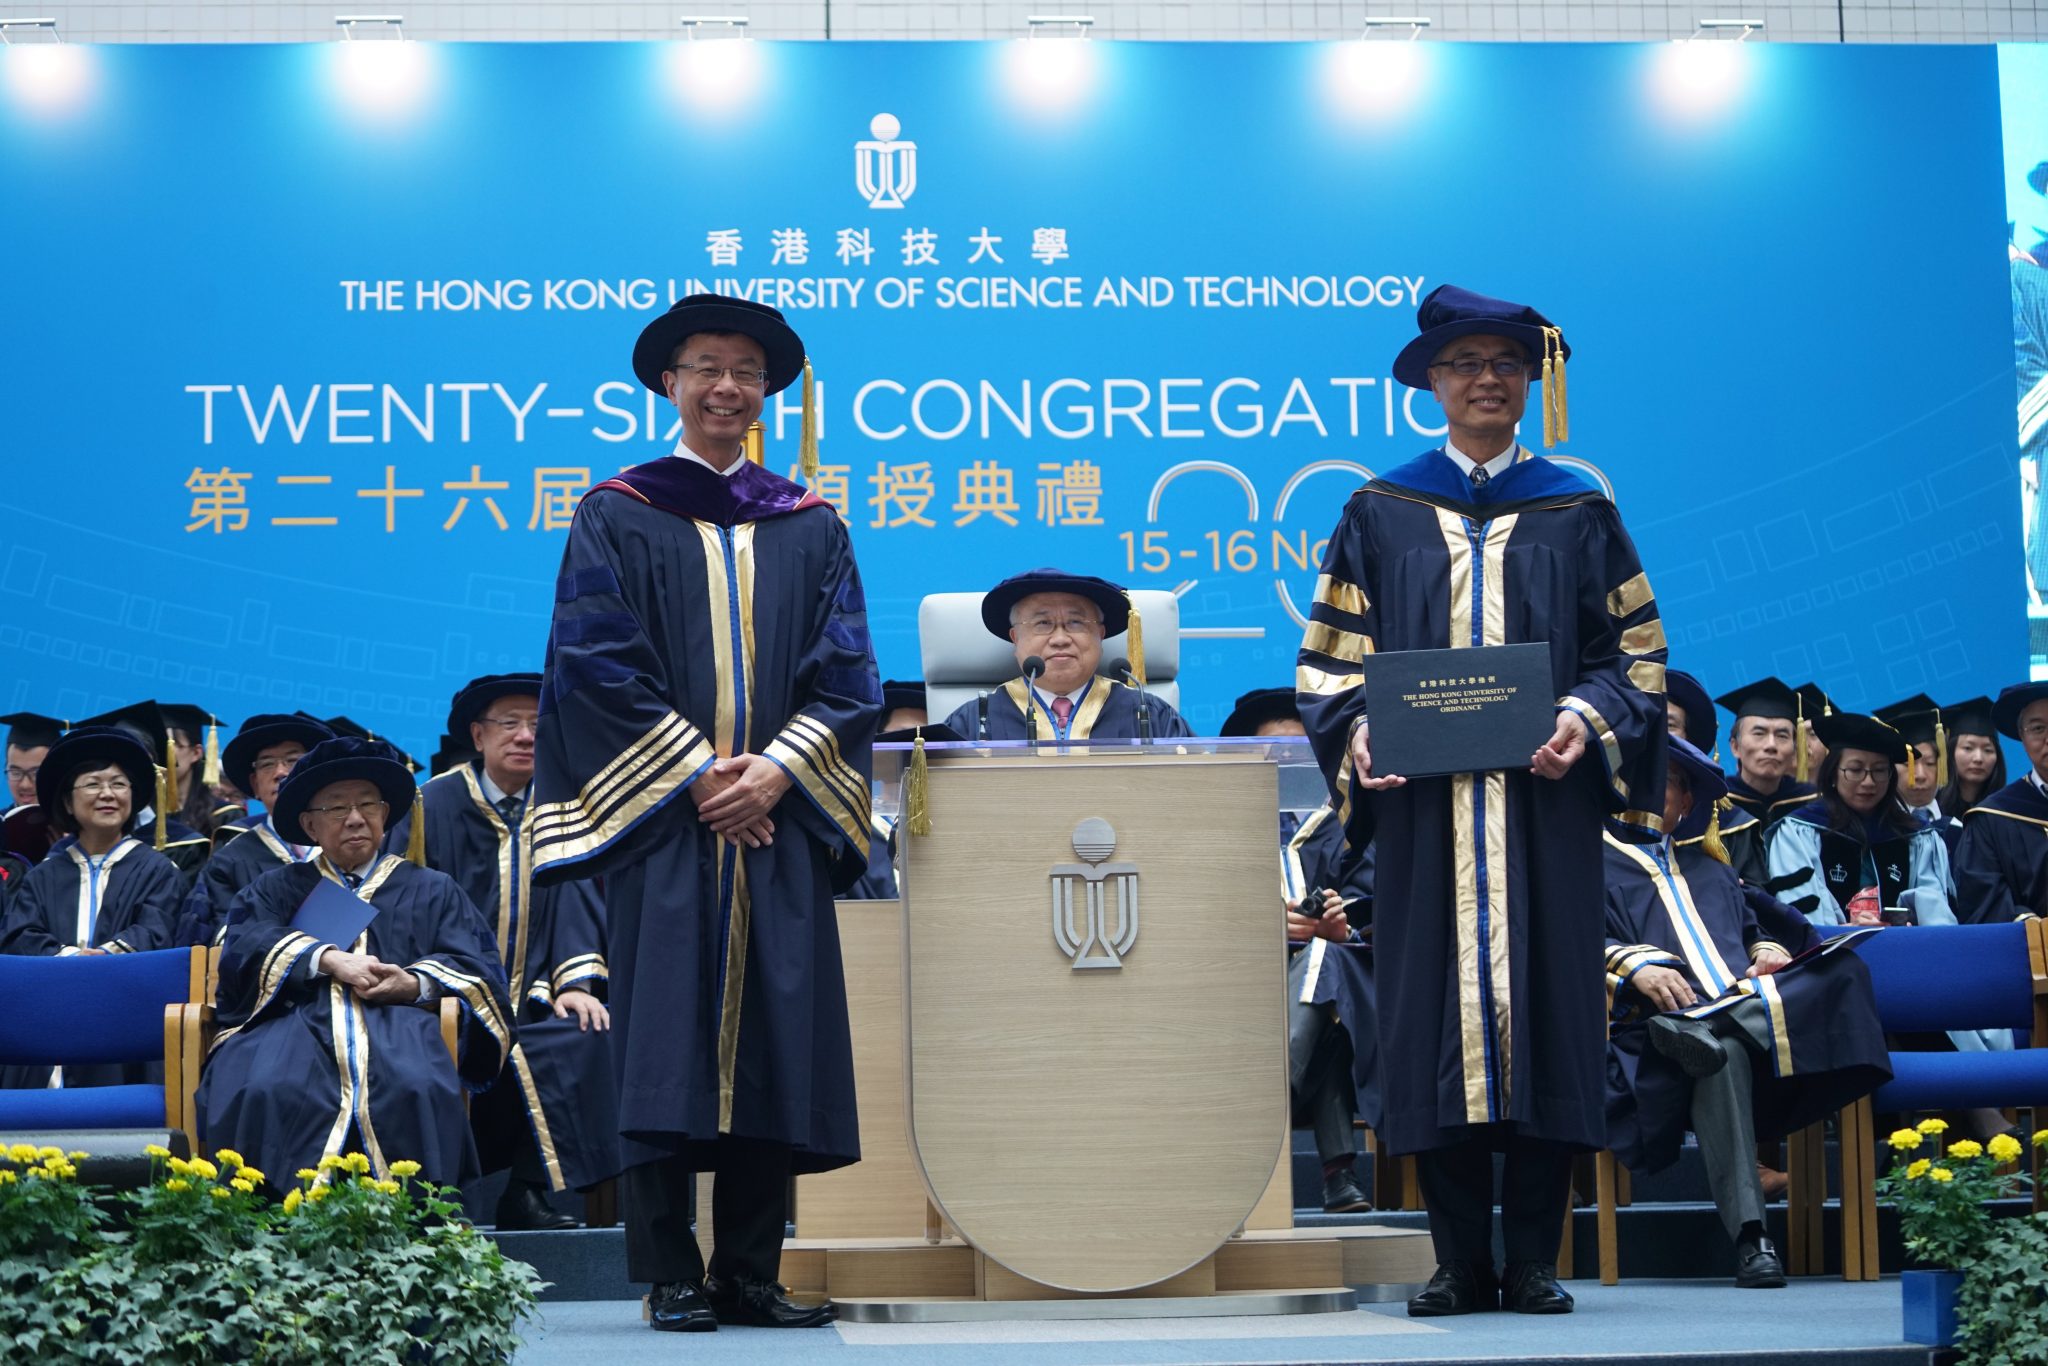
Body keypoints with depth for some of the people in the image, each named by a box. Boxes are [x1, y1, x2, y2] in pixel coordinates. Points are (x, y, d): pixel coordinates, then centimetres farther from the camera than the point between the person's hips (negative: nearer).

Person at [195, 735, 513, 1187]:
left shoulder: (432, 890, 28)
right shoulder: (276, 889, 29)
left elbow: (476, 968, 12)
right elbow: (244, 947, 7)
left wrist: (414, 985, -9)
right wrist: (328, 959, -10)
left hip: (397, 1021, 0)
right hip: (298, 1020, 0)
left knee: (417, 1089, -37)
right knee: (268, 1092, -36)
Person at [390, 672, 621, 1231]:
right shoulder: (433, 808, 3)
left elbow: (576, 903, 7)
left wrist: (575, 982, -11)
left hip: (531, 1004, 3)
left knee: (586, 1031, -27)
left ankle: (532, 1190, -18)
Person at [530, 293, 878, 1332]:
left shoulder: (810, 527, 14)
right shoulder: (618, 517, 6)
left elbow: (846, 672, 6)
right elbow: (602, 664, -3)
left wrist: (775, 769, -10)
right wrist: (698, 774, -12)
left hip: (780, 818, 3)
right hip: (663, 815, -3)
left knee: (776, 1039, 0)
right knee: (667, 1040, -7)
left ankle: (751, 1275, 6)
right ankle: (671, 1279, -3)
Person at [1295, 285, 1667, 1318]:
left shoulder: (1576, 513, 10)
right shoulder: (1381, 514, 11)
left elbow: (1633, 651, 8)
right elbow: (1331, 657, 9)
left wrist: (1588, 718, -12)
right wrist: (1356, 729, -10)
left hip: (1543, 803, 0)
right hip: (1423, 803, 0)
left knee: (1544, 1006, -3)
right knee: (1434, 1016, -3)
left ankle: (1534, 1260, 2)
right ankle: (1462, 1263, 3)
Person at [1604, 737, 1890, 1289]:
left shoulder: (1710, 870, 36)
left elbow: (1754, 928, 29)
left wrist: (1769, 950, 4)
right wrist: (1634, 966, -16)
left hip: (1743, 1001, 5)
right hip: (1658, 1014, -5)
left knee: (1843, 973, -24)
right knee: (1723, 1054, -41)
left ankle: (1700, 1034, -42)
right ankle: (1749, 1237, -44)